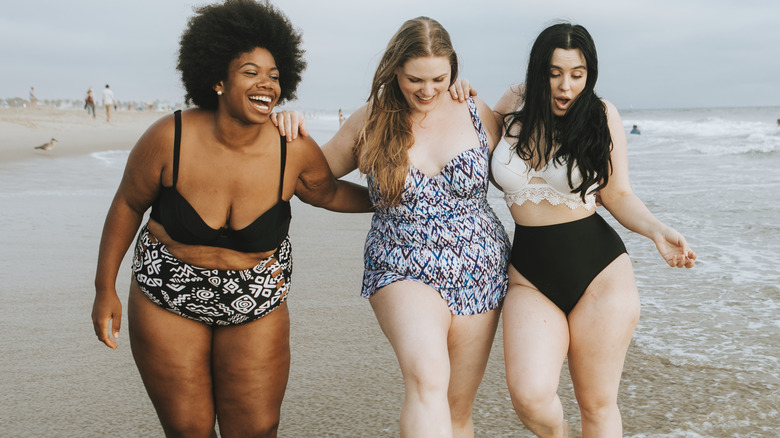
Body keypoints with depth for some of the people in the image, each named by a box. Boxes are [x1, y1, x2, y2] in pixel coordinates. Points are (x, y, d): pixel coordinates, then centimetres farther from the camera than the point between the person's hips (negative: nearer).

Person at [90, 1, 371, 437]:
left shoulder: (295, 152, -16)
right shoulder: (170, 139, -19)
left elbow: (330, 193, 6)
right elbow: (128, 204, -4)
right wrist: (106, 289, 0)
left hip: (256, 304, 1)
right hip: (168, 298, -1)